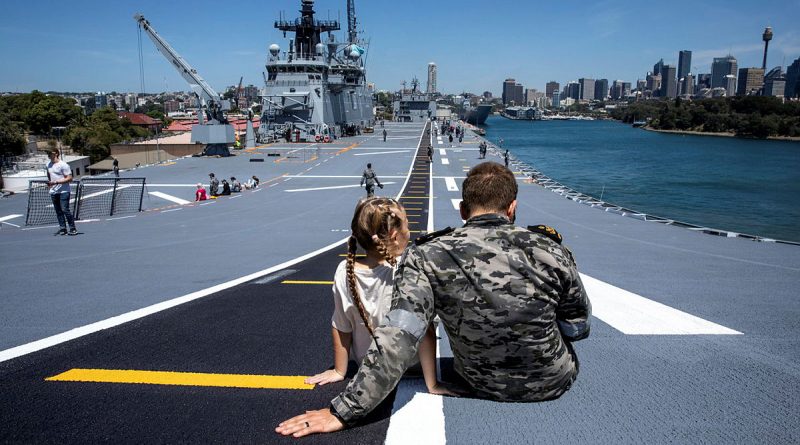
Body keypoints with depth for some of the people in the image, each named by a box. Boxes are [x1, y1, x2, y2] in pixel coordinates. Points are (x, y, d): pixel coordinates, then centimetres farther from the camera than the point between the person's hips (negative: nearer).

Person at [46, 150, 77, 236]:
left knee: (65, 209, -11)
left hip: (63, 191, -7)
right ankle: (62, 228, 12)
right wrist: (49, 182, 13)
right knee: (58, 211, 7)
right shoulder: (48, 165, 13)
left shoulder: (63, 165, -10)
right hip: (53, 192, 7)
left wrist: (56, 182, -20)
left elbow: (69, 178, -14)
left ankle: (73, 229, -4)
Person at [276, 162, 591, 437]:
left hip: (479, 389, 0)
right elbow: (578, 329, -6)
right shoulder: (550, 250, -21)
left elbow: (396, 340, -32)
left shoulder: (428, 258, -23)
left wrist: (343, 412, -29)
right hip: (555, 384, 0)